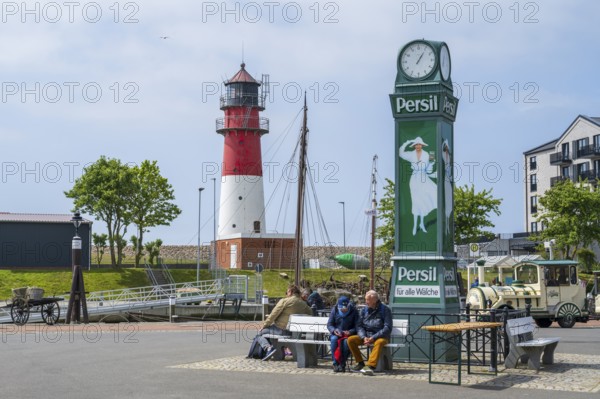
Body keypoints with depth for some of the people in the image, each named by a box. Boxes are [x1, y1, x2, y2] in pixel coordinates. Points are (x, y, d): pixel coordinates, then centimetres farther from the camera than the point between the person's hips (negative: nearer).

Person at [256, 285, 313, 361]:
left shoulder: (284, 301, -11)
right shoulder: (304, 304, 4)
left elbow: (273, 315, -10)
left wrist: (264, 326, 0)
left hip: (280, 330, -7)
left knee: (260, 333, 9)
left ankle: (268, 348, -17)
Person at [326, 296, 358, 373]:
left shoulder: (354, 311, -2)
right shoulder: (334, 310, 3)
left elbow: (357, 326, -3)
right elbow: (329, 324, 5)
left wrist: (350, 332, -22)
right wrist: (334, 330, -17)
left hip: (348, 334, -2)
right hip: (336, 333, 2)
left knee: (346, 341, -36)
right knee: (334, 339, -33)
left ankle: (342, 364, -27)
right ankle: (335, 363, -30)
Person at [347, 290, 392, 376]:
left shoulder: (385, 310, -6)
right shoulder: (364, 310, 8)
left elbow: (387, 328, -12)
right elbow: (359, 326, 5)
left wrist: (373, 338, -21)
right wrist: (364, 337, -15)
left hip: (381, 337, -5)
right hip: (366, 336, 5)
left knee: (379, 342, -39)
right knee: (351, 339, -18)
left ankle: (371, 366, -48)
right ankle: (360, 363, -9)